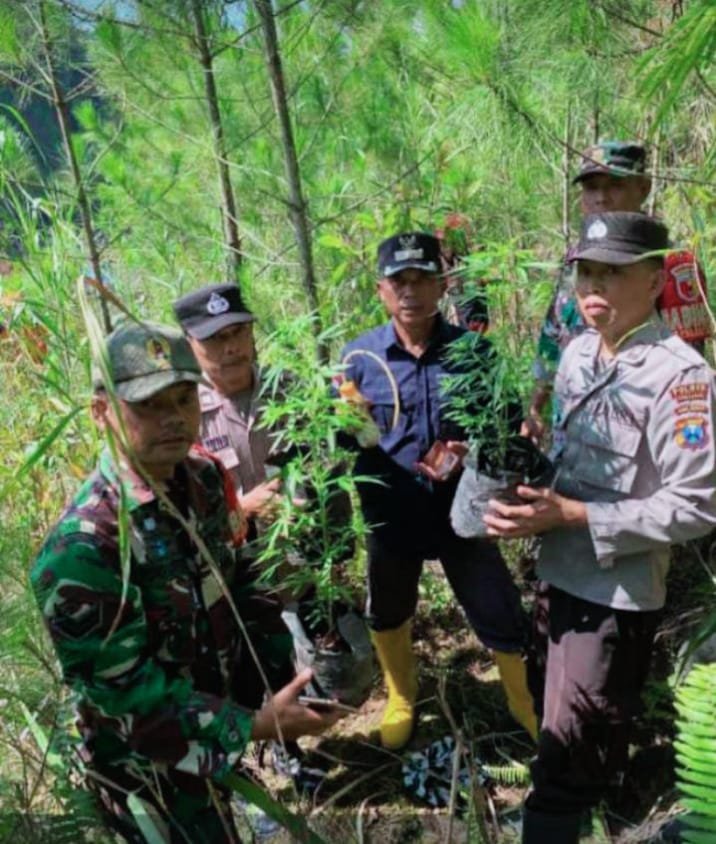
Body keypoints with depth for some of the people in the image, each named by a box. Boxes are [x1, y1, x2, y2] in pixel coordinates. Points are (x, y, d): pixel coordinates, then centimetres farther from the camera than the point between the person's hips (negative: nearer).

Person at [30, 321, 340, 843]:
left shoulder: (204, 477, -9)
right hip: (150, 765, -6)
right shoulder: (82, 549, -32)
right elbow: (125, 689, -27)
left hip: (221, 714, 6)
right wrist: (254, 726, -26)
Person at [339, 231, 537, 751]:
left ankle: (526, 704, 41)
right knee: (388, 613, 22)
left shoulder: (473, 349, -8)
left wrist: (474, 451, -19)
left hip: (461, 508, -1)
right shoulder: (359, 356, -8)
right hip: (391, 512, 1)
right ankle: (402, 699, 51)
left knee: (500, 615, 10)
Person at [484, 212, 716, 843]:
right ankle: (595, 785, 55)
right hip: (557, 571, 8)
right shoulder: (578, 352, 2)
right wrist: (536, 503, -6)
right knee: (551, 709, 28)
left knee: (569, 753, 3)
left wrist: (573, 516, -23)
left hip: (618, 591, -8)